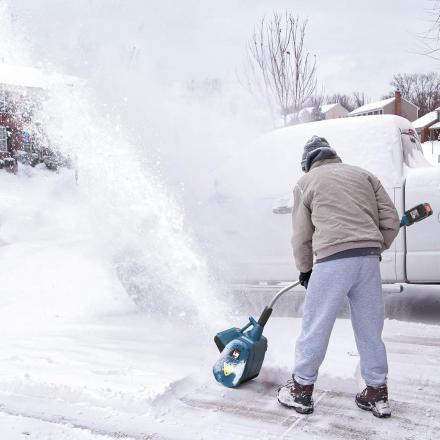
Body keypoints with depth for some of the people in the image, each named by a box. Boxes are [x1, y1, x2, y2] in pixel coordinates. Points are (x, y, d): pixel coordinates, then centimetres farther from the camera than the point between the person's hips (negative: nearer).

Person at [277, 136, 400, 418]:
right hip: (369, 259, 4)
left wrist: (305, 270, 23)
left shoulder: (306, 182, 11)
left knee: (316, 328, 6)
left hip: (332, 260, -4)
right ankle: (378, 394, 23)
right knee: (370, 329, 13)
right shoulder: (363, 175, 19)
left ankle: (302, 390, 18)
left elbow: (302, 235, 11)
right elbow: (391, 220, 12)